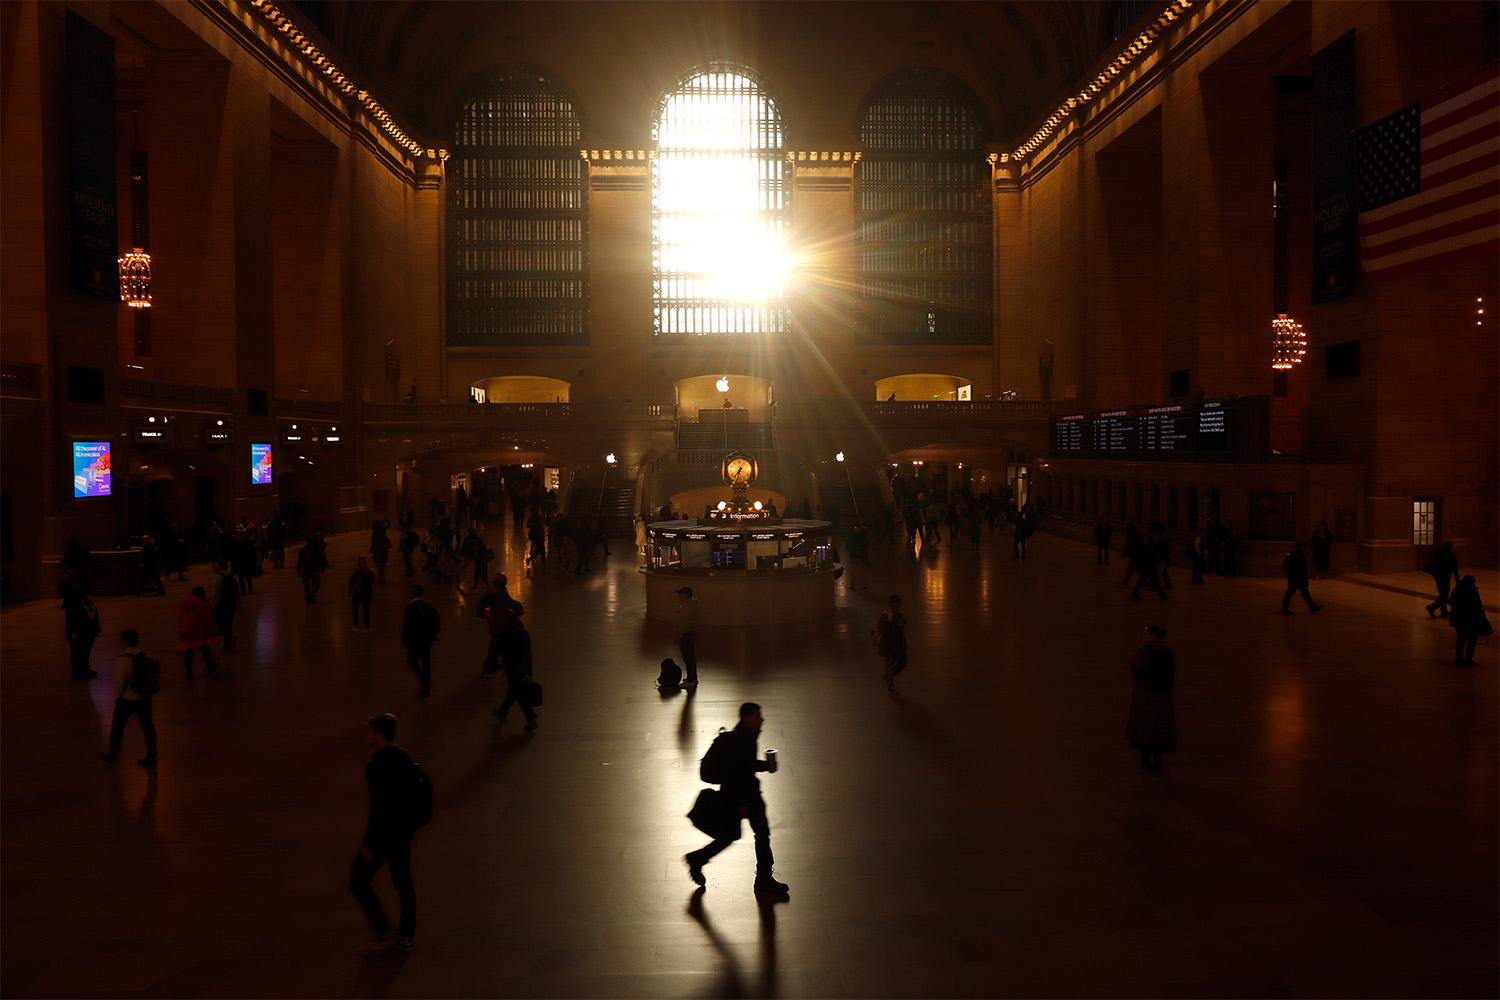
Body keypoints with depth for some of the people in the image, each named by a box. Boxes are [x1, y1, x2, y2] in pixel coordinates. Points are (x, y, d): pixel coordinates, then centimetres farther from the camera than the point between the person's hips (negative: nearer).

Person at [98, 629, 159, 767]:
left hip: (127, 699, -6)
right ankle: (151, 757, 16)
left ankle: (112, 755, 27)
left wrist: (117, 697, 1)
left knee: (117, 726, 13)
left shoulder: (123, 659, -19)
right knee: (147, 725, 11)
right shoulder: (143, 656, 0)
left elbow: (119, 682, -17)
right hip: (144, 697, 6)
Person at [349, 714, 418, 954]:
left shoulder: (380, 766, -27)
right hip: (405, 827, 9)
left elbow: (379, 808, -25)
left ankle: (383, 933, 17)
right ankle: (407, 936, 29)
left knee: (358, 882, 10)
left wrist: (368, 844, -18)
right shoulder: (404, 757, 0)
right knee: (402, 881, 18)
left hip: (384, 832, -9)